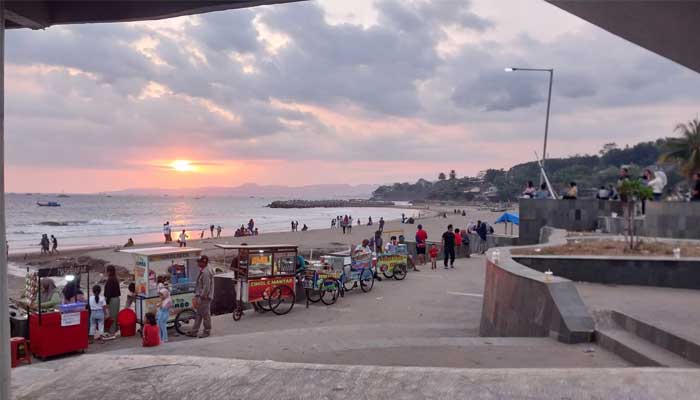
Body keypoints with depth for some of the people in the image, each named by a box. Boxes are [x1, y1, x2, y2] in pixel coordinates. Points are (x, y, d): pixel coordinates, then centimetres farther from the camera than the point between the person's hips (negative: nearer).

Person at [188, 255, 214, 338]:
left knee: (205, 314, 2)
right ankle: (194, 331, 19)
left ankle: (207, 331, 14)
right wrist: (197, 296, 17)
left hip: (205, 297, -10)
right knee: (198, 314, 13)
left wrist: (201, 298, -20)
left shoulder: (206, 272, -22)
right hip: (201, 296, 10)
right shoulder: (202, 271, 10)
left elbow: (206, 287, -24)